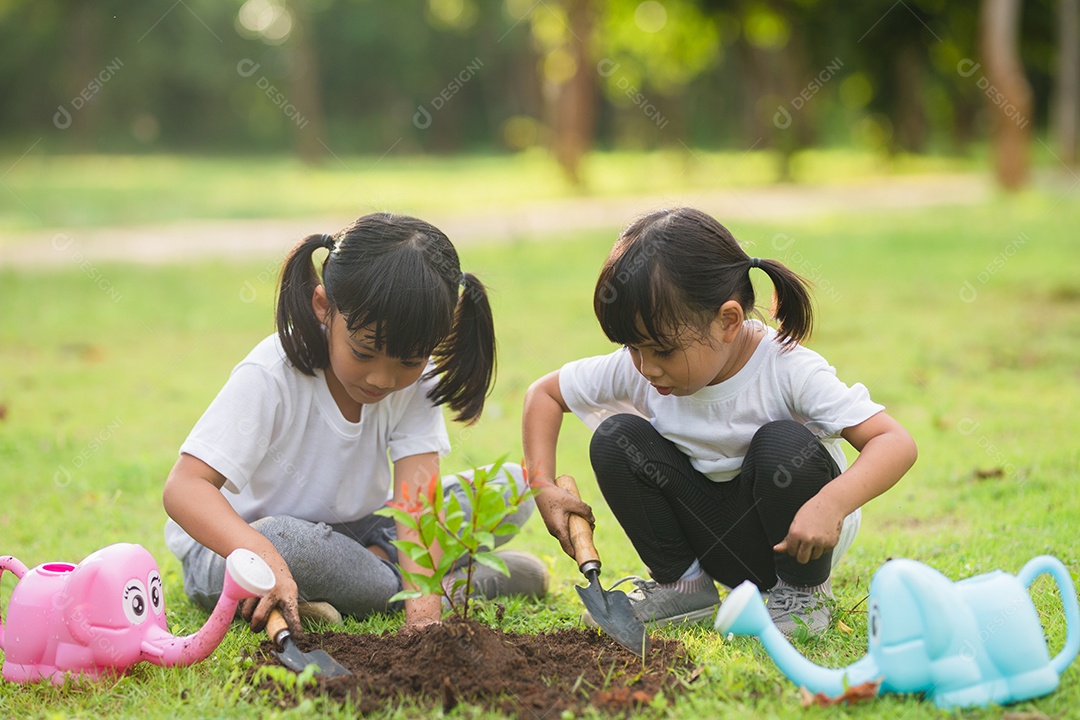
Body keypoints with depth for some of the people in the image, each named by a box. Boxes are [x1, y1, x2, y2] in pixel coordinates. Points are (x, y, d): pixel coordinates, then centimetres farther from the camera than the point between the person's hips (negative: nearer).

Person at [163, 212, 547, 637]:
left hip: (350, 533, 4)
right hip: (229, 545, -4)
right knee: (285, 540, -41)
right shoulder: (271, 377, -27)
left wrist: (424, 611, -42)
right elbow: (185, 488, -35)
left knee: (512, 488, -7)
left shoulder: (417, 378, -14)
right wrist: (265, 559, -54)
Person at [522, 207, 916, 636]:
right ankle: (680, 582, 1)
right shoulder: (634, 369, -12)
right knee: (614, 438, -15)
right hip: (718, 540, 4)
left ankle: (803, 592, -9)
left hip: (797, 537, -4)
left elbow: (896, 444, -31)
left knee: (782, 443, -34)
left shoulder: (789, 371, -25)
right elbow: (544, 393, 3)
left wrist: (832, 503, -49)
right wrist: (543, 487, -11)